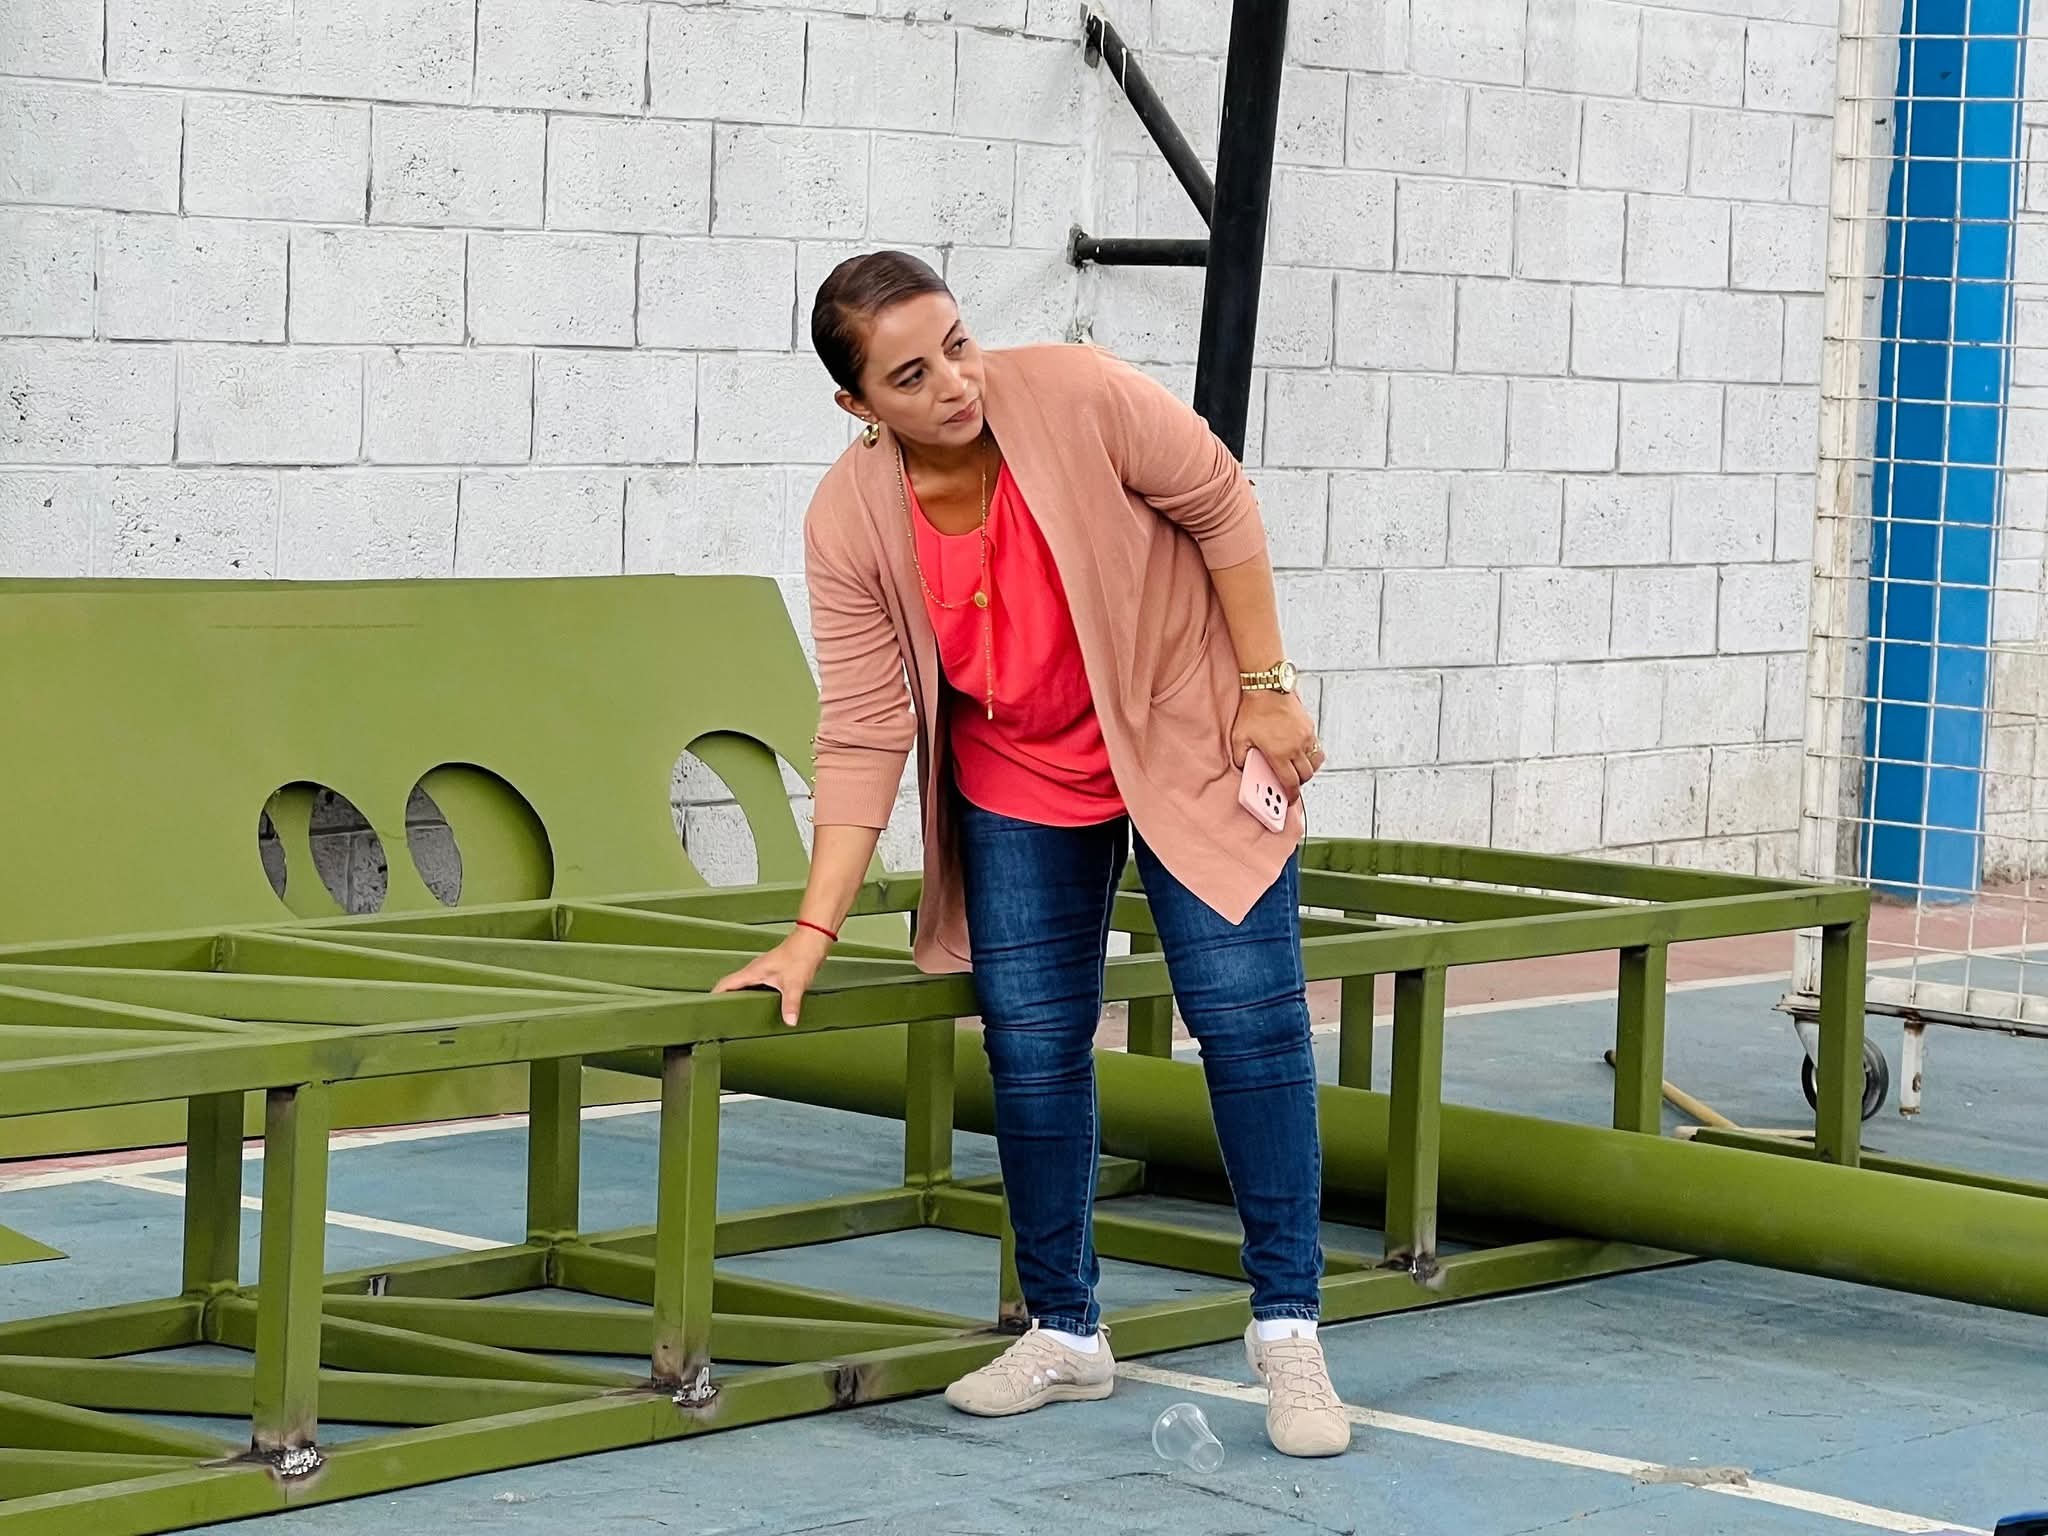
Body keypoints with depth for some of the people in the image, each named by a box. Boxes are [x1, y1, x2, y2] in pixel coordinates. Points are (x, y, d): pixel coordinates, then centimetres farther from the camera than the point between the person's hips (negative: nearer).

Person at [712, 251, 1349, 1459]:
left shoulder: (1076, 395, -25)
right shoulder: (850, 523, -17)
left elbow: (1218, 502, -12)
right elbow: (864, 736, -14)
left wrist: (1267, 687, -12)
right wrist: (814, 932, -17)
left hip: (1189, 736, -2)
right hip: (1016, 784, 3)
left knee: (1250, 1015, -7)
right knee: (1033, 1049, 3)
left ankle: (1289, 1331, 2)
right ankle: (1067, 1335, 19)